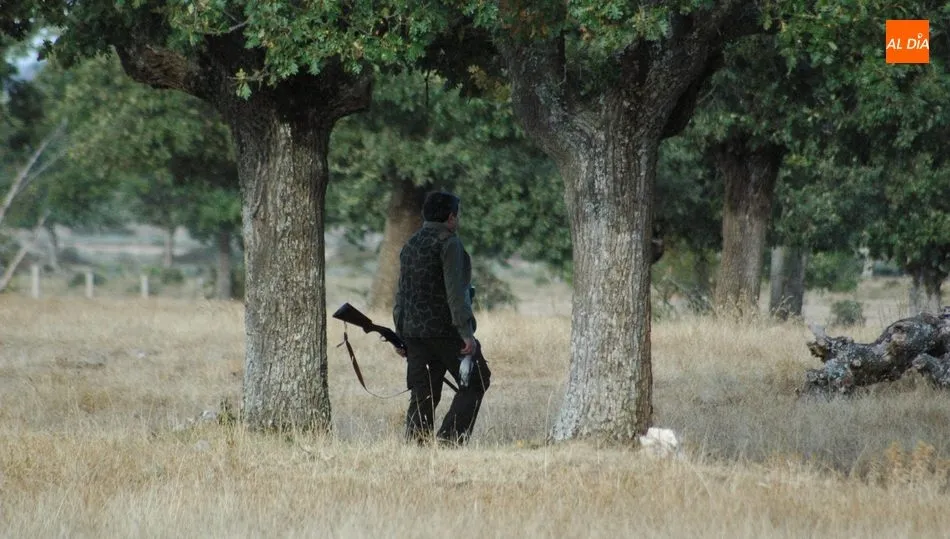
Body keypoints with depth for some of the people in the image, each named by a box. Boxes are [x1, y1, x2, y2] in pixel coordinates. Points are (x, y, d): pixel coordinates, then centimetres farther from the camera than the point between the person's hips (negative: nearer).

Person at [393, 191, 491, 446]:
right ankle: (450, 437, -6)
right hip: (445, 329, -7)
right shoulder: (448, 243, -9)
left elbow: (401, 293, 17)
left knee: (422, 394, 8)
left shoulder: (410, 245, 15)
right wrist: (466, 332, -18)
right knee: (475, 382, 5)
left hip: (412, 331, 7)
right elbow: (455, 292, -17)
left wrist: (400, 334, 21)